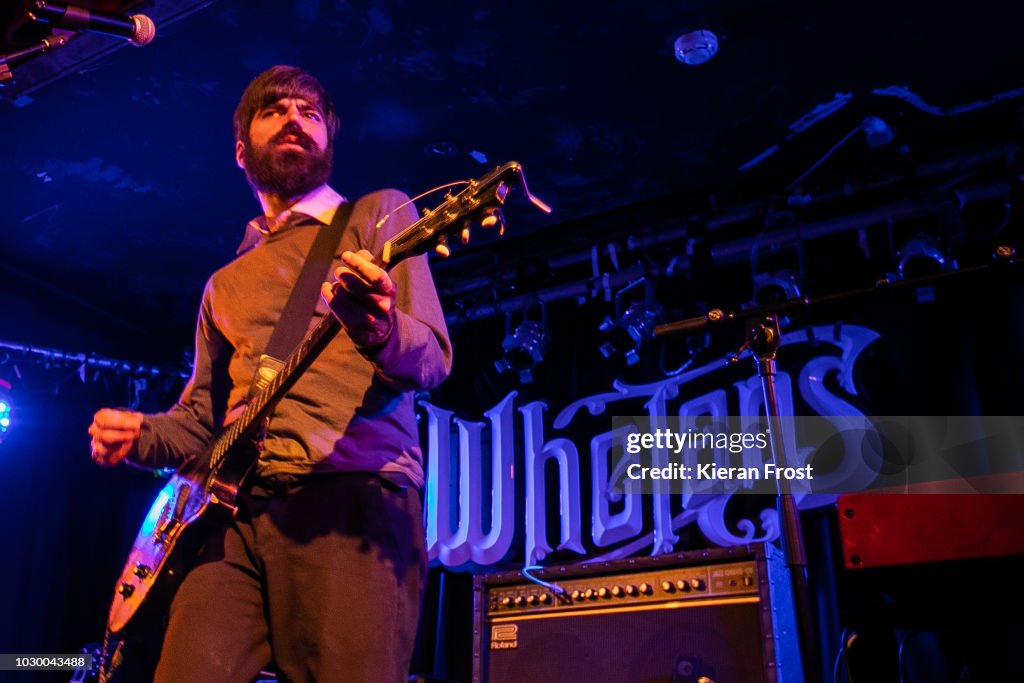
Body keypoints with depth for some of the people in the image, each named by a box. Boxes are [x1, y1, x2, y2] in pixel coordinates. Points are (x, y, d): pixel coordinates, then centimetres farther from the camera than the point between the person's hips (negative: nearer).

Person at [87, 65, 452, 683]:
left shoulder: (378, 214, 13)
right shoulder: (226, 284, 29)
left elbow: (432, 359, -1)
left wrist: (379, 332, -25)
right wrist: (138, 434, 7)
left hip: (353, 495, -4)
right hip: (236, 510, 5)